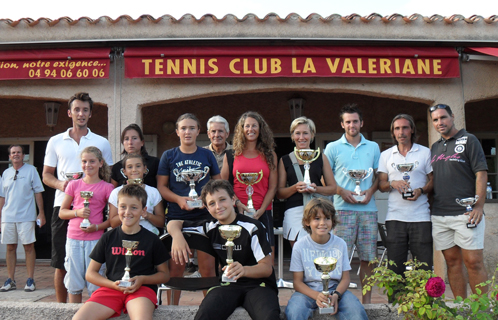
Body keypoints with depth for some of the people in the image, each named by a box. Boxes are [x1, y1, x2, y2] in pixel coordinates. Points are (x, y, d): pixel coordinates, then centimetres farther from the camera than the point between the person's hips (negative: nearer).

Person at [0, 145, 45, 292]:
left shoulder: (31, 170, 3)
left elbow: (38, 192, 2)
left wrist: (41, 213, -3)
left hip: (26, 216, -3)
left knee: (29, 246, -2)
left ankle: (30, 280, 5)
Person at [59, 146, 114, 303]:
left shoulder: (107, 188, 1)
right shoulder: (74, 185, 7)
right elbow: (61, 212, 11)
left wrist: (97, 227, -14)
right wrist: (77, 212, -8)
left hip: (95, 239, -2)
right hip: (74, 238, 2)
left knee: (95, 283, -1)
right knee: (74, 282, 8)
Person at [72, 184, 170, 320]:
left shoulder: (152, 240, 7)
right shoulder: (108, 238, 11)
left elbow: (164, 274, 13)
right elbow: (90, 273, 13)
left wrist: (142, 279, -7)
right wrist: (112, 284, -6)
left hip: (141, 289, -2)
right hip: (110, 289, 3)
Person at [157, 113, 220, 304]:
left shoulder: (207, 155, 10)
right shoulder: (168, 156, 8)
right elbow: (161, 186, 6)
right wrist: (178, 199, -11)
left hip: (204, 217, 0)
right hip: (177, 217, 0)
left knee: (207, 268, 0)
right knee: (175, 268, 3)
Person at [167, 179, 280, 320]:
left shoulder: (252, 227, -9)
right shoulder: (210, 227, 7)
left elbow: (267, 268, -10)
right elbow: (174, 223, 16)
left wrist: (244, 270, -31)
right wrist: (177, 236, -9)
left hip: (258, 284, -3)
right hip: (229, 285, 3)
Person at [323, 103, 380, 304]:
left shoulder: (373, 147, 16)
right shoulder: (333, 148, 9)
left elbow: (379, 175, 18)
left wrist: (371, 190, -2)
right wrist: (342, 191, -9)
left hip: (368, 207, 2)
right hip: (343, 208, -2)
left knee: (368, 257, 3)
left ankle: (367, 300, 14)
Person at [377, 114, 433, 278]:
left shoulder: (425, 152, 9)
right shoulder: (386, 155, 14)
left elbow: (434, 180, 8)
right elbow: (381, 184, 12)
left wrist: (421, 190, -11)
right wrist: (393, 184, -10)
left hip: (421, 217, -1)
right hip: (395, 217, 2)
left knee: (424, 267, -3)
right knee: (395, 267, 2)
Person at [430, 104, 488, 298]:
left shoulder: (468, 140, 2)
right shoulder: (434, 147, 18)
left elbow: (481, 174, -5)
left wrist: (479, 206, -13)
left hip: (466, 212, -5)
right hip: (439, 215, 5)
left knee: (473, 262, -6)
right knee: (453, 262, 7)